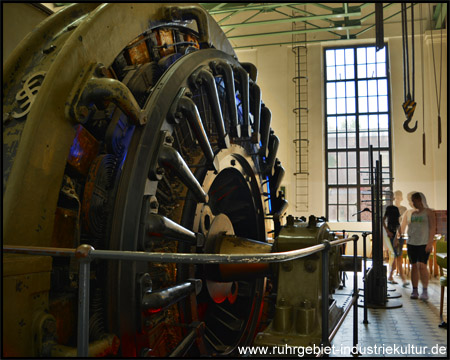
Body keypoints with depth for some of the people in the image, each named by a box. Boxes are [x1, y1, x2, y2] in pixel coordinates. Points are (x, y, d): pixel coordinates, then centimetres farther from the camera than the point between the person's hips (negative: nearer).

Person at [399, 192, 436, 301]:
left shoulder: (428, 212, 1)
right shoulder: (412, 213, 14)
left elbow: (432, 228, -4)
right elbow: (404, 226, 18)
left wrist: (430, 243, -12)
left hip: (424, 243, -5)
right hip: (411, 243, 5)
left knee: (422, 265, -15)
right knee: (414, 266, 5)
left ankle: (425, 291, -7)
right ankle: (415, 291, 12)